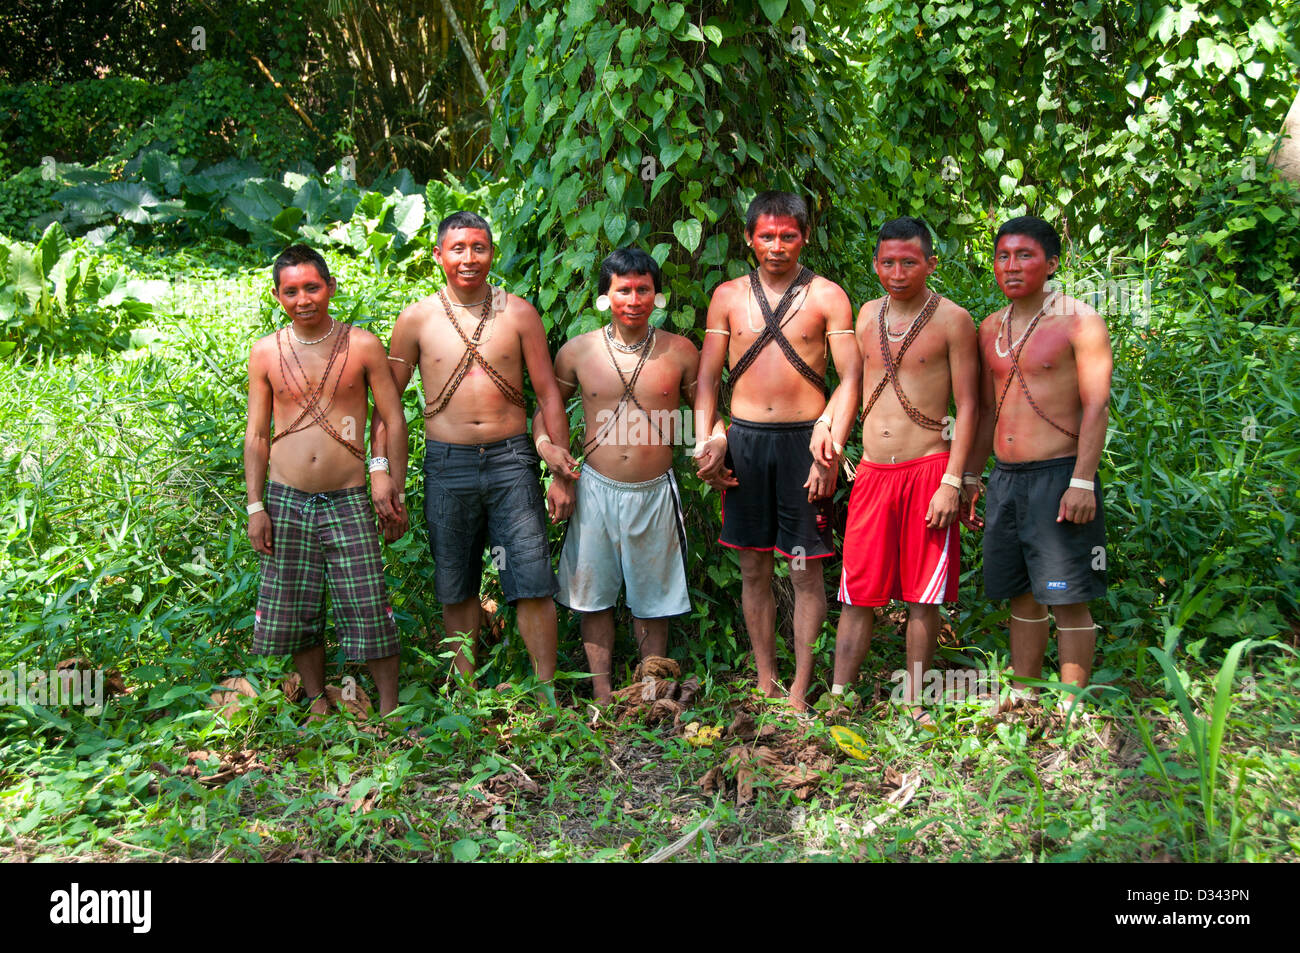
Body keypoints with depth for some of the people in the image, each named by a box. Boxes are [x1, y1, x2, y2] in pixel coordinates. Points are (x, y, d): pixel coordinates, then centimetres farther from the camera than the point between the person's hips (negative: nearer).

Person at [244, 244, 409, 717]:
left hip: (347, 500, -2)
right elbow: (256, 434, 8)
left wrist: (383, 470, -10)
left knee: (369, 611, -4)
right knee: (293, 614, 8)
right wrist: (256, 506, 5)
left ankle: (390, 709, 13)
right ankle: (318, 703, 28)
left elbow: (394, 420, 3)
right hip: (286, 500, 3)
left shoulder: (363, 345, -2)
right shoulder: (265, 352, 4)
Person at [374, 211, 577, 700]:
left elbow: (547, 392, 7)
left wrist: (562, 465, 3)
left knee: (532, 581, -3)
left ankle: (547, 692, 7)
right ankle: (466, 688, 23)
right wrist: (387, 476, 2)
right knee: (455, 586, 9)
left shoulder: (518, 312, 4)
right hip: (447, 464, 1)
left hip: (511, 458, 0)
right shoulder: (416, 319, 3)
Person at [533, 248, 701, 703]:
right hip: (595, 490, 1)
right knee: (594, 595, 8)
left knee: (652, 598, 10)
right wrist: (556, 474, 0)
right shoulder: (577, 351, -1)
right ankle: (602, 695, 22)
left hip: (655, 491, 0)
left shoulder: (680, 352, -1)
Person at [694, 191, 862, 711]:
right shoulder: (728, 296, 10)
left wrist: (831, 445, -14)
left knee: (806, 571, 0)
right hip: (744, 439, 3)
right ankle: (765, 683, 22)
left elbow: (850, 377, -3)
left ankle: (800, 691, 10)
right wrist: (705, 443, -1)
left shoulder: (827, 296, 2)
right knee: (753, 569, 9)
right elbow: (707, 377, 11)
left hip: (803, 439, -2)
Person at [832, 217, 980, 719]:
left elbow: (967, 406, -4)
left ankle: (914, 704, 15)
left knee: (923, 598, 3)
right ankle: (837, 700, 12)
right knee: (857, 595, 6)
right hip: (871, 472, 4)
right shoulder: (867, 315, 12)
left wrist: (951, 483, -12)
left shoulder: (952, 320, -2)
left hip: (928, 470, -4)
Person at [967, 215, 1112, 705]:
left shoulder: (1079, 321, -5)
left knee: (1068, 599, -1)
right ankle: (1022, 697, 22)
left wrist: (1083, 483, -19)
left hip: (1058, 478, -6)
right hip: (1005, 480, 6)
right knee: (1022, 597, 12)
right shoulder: (990, 329, 13)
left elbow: (1095, 406, -11)